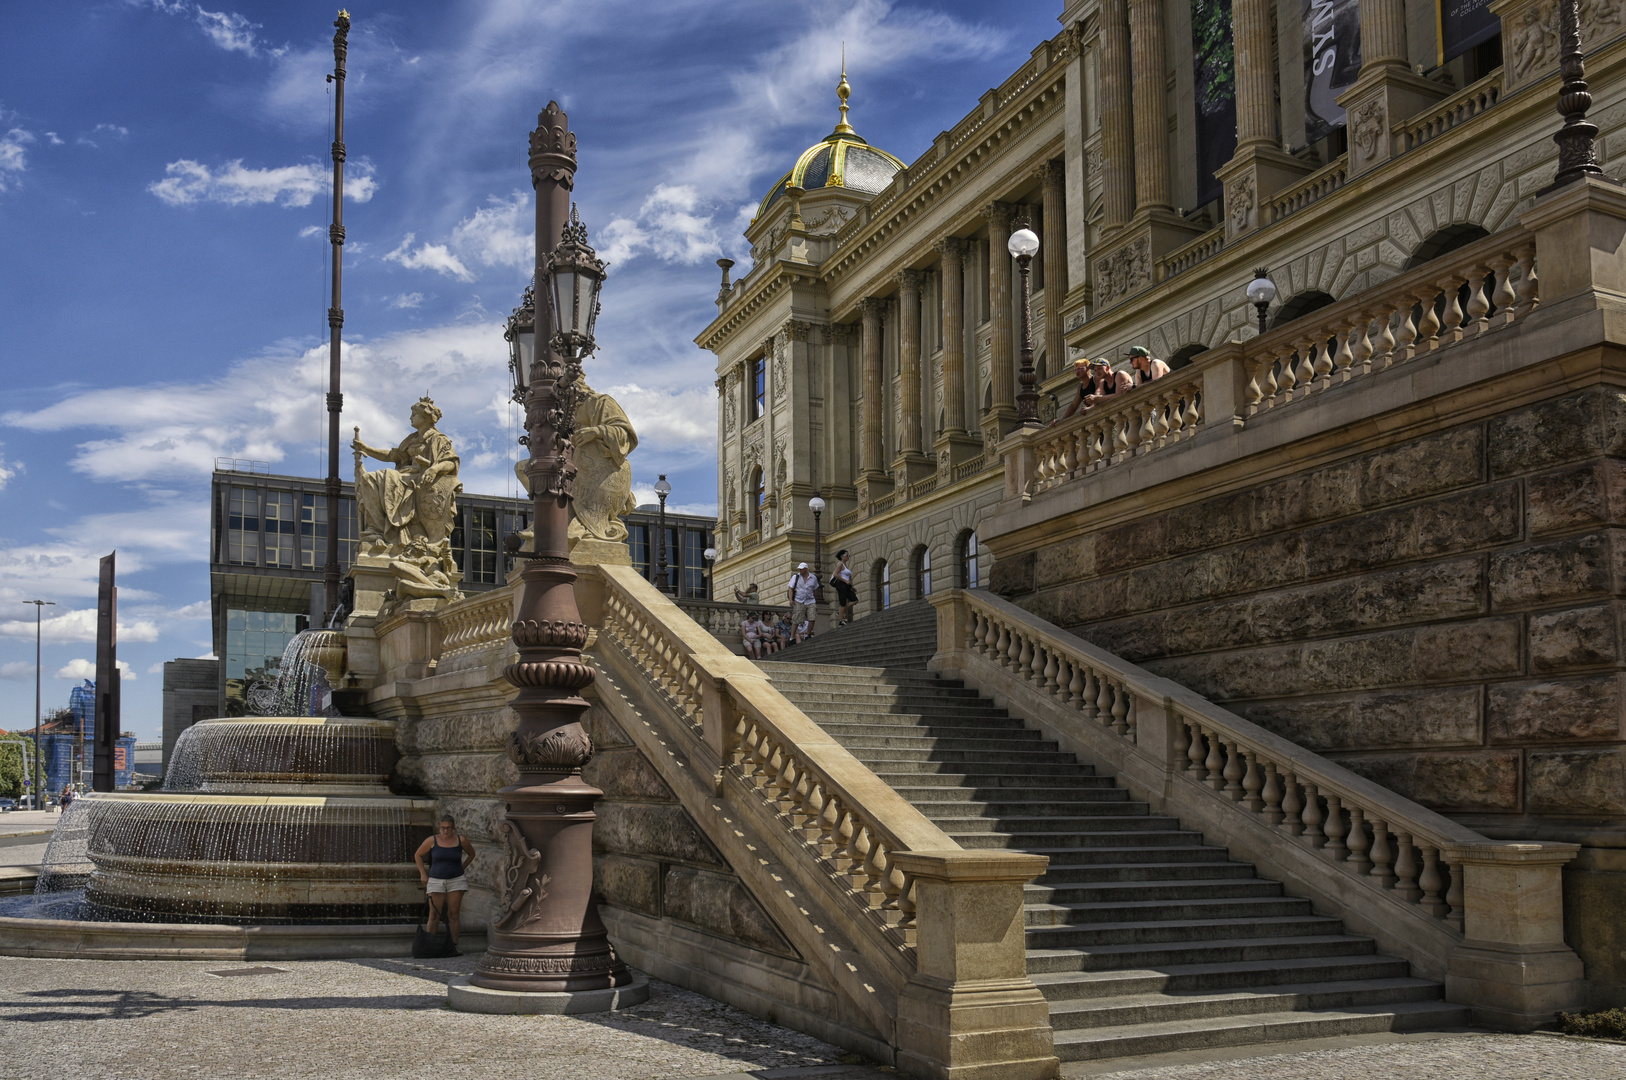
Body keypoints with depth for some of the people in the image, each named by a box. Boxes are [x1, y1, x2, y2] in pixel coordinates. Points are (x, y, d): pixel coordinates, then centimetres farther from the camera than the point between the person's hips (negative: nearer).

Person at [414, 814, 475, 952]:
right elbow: (417, 855, 10)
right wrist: (423, 874, 7)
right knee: (434, 914, -4)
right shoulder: (432, 841, -3)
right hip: (436, 881, -1)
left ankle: (454, 945, 5)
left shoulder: (461, 840, 0)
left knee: (453, 914, 1)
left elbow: (471, 854, 18)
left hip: (456, 880, 1)